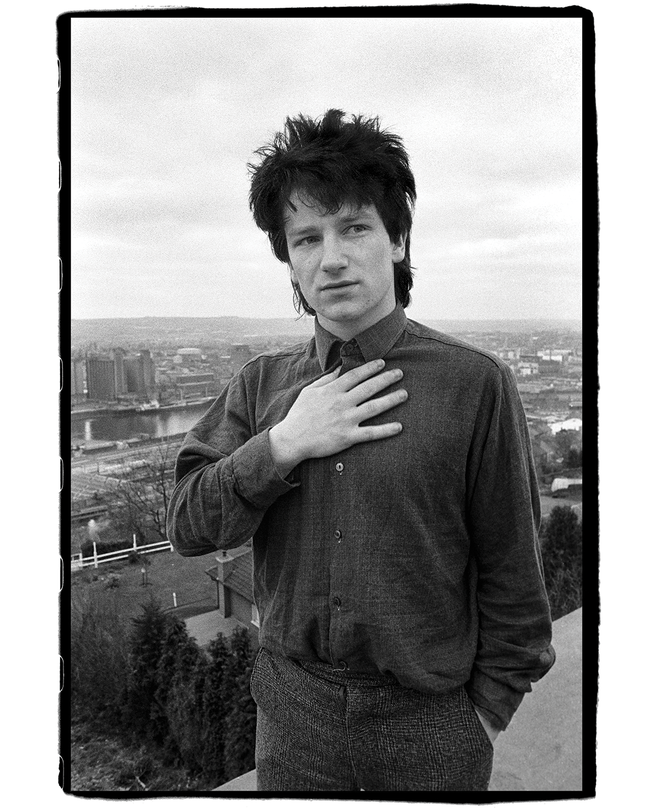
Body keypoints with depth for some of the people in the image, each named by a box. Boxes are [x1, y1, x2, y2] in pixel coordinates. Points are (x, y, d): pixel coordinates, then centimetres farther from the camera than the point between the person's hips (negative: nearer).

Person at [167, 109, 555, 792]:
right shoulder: (260, 385, -2)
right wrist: (283, 446, -19)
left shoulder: (476, 385, -14)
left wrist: (485, 712, -3)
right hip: (292, 714, 3)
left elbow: (512, 577, -7)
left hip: (431, 722, -2)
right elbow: (187, 526, -6)